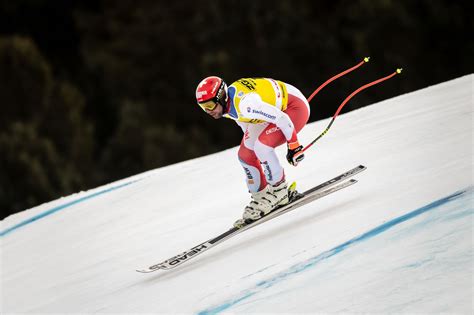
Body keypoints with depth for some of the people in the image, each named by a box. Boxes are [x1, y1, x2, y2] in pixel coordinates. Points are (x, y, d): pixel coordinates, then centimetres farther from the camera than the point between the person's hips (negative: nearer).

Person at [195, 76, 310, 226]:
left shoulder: (244, 103, -35)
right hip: (274, 108, 10)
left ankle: (279, 192, -13)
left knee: (261, 145, -28)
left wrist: (293, 146, -24)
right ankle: (260, 198, 18)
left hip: (295, 108, -10)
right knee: (245, 154, 4)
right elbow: (245, 122, 12)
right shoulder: (226, 103, -7)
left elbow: (282, 119, -32)